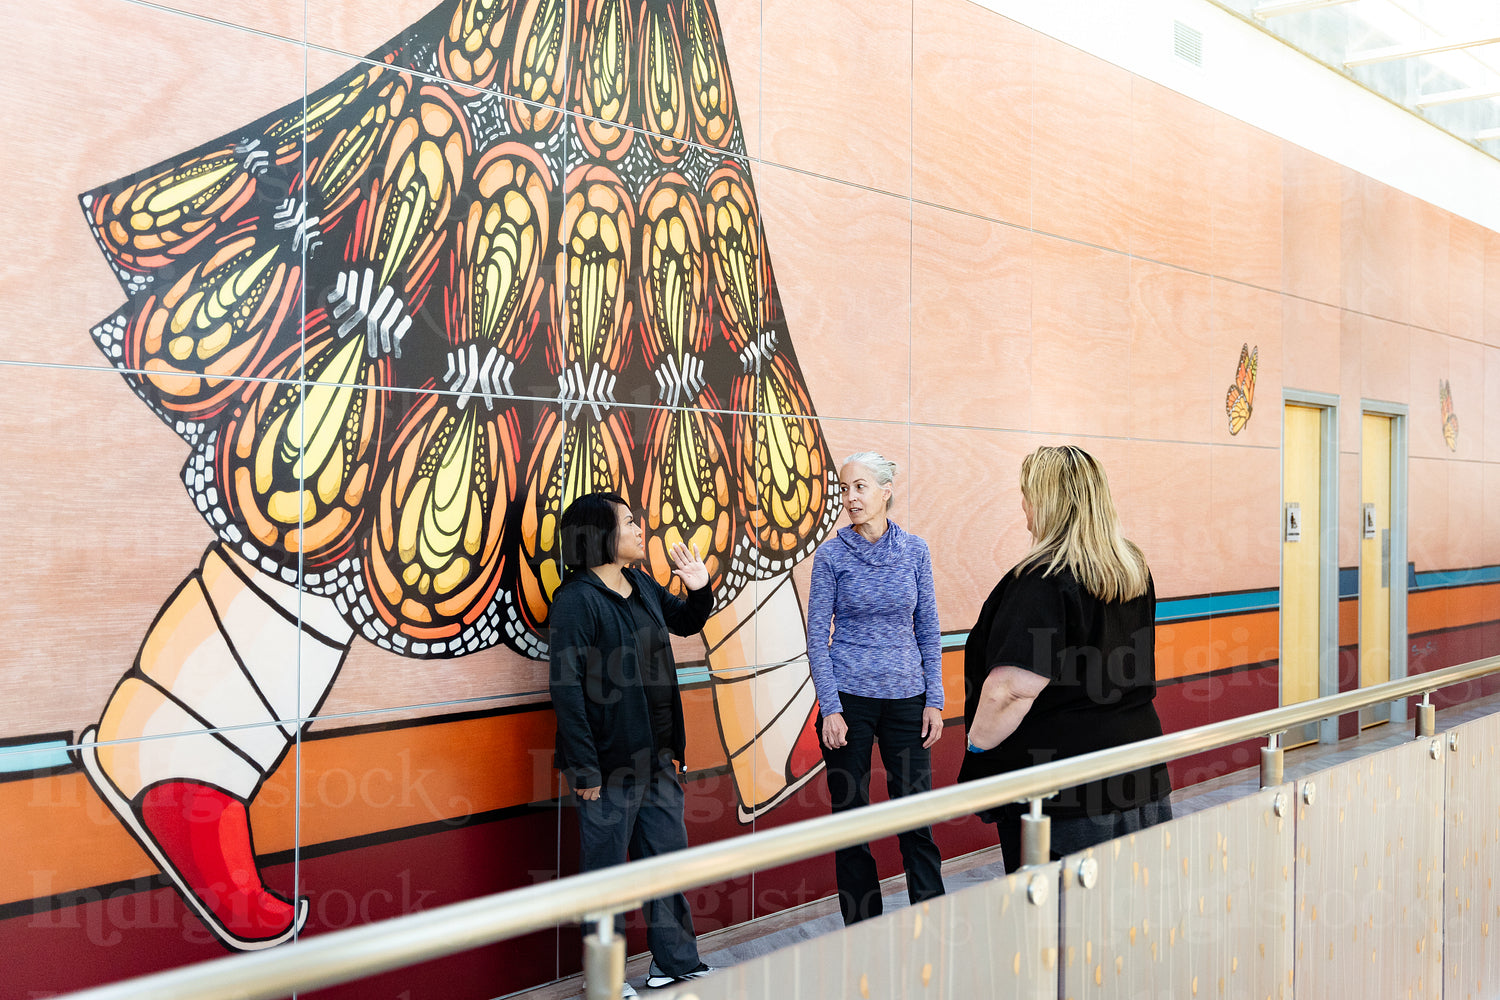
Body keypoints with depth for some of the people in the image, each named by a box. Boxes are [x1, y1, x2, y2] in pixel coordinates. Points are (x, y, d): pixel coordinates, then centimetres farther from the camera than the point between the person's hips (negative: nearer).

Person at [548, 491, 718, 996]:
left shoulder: (643, 586, 8)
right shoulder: (577, 599, -16)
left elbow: (686, 622, 27)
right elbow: (566, 687, -19)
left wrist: (699, 590, 4)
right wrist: (583, 768, -20)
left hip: (657, 756, 8)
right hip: (609, 761, -8)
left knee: (668, 855, 17)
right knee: (605, 870, 5)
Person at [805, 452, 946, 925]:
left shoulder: (914, 550, 2)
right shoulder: (832, 554, -3)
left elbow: (928, 628, 7)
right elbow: (817, 636, -2)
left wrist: (934, 700, 2)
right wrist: (830, 708, -9)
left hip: (906, 697, 1)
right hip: (848, 697, -1)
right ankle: (863, 929, 19)